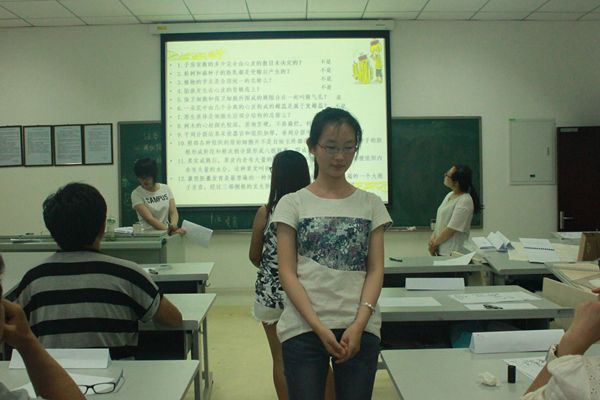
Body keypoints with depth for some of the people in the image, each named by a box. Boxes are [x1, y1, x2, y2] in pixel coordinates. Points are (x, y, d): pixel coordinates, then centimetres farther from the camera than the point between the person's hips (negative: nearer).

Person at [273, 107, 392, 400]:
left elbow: (375, 270, 3)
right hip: (304, 329, -1)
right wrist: (319, 327, -12)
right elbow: (287, 273, -2)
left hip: (360, 329, 2)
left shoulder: (371, 205, 8)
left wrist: (359, 324, -11)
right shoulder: (292, 204, 3)